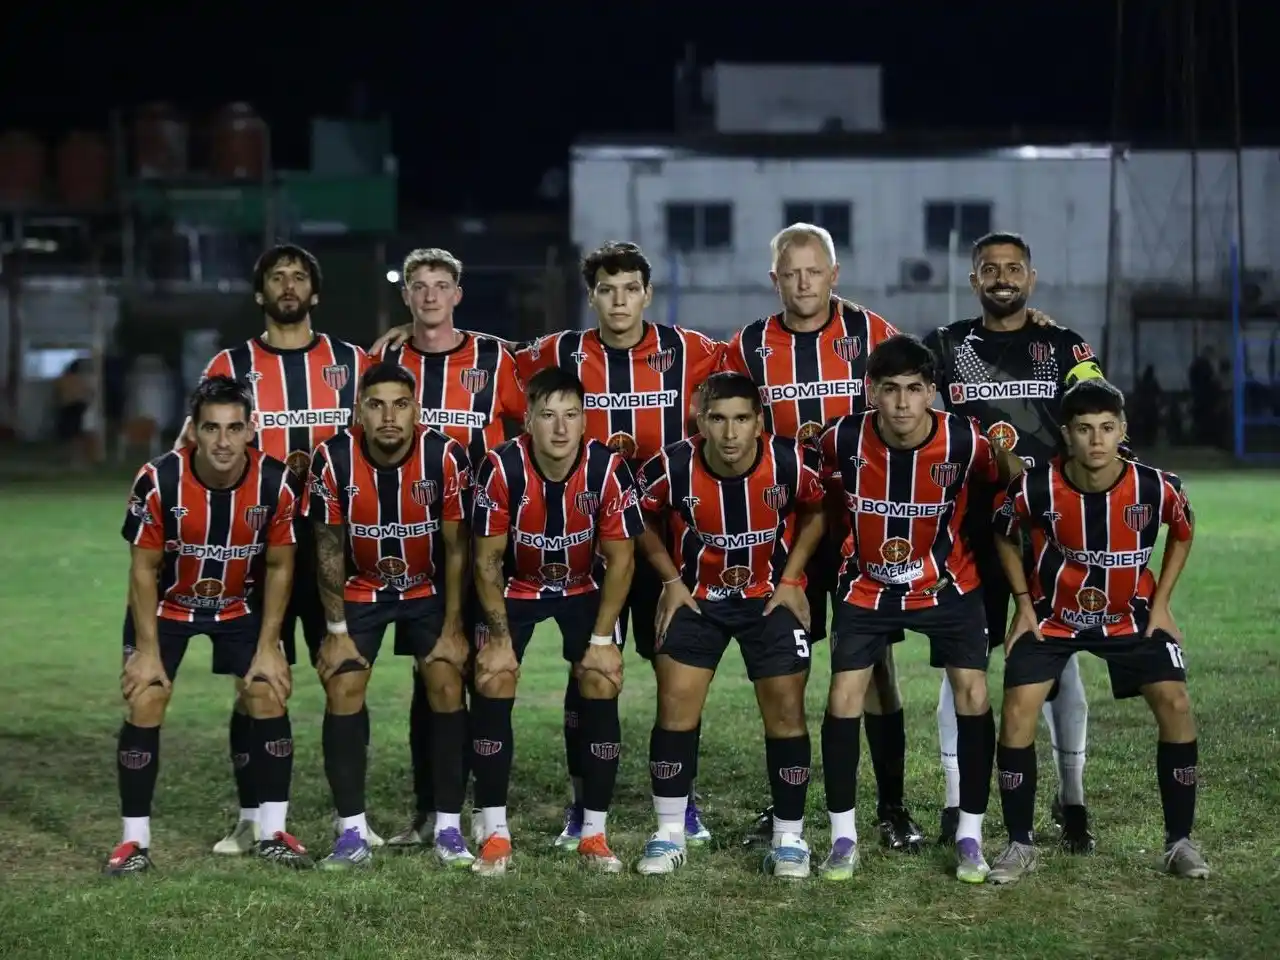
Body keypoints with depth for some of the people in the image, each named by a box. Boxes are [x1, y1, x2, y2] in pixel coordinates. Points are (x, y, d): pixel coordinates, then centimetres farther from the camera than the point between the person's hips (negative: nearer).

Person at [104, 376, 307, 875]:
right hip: (166, 604, -1)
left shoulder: (277, 483, -23)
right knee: (145, 704, -11)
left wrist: (268, 646, -11)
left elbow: (279, 566, -10)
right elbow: (144, 567, -16)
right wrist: (148, 649, -16)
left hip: (241, 605, 1)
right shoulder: (158, 481, -27)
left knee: (268, 695, -9)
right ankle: (135, 839, -2)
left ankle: (273, 833, 2)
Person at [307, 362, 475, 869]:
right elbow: (329, 548, -10)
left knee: (447, 685, -12)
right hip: (360, 589, 1)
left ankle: (449, 829, -4)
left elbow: (457, 548, -13)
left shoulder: (446, 456, -23)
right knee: (342, 690, -10)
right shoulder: (333, 459, -21)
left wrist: (452, 629, -12)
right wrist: (337, 631, -10)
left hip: (429, 588, -1)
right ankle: (353, 833, -4)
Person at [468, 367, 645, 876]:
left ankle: (594, 834, -2)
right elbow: (487, 559, -16)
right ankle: (495, 834, -4)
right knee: (492, 684, -13)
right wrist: (501, 637, -16)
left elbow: (620, 558, -14)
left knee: (602, 685, -13)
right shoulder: (501, 468, -26)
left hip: (586, 587, 0)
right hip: (516, 586, 0)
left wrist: (602, 639, -14)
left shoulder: (609, 469, -25)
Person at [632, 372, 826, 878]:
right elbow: (642, 519, 0)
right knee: (675, 703, -5)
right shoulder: (671, 468, -21)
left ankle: (789, 837, 9)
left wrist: (791, 579, -5)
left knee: (785, 709, -3)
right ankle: (669, 834, 6)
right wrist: (671, 580, -5)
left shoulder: (791, 462, -22)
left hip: (771, 594, 0)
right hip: (697, 595, 0)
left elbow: (816, 512, 1)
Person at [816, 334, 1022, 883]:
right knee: (844, 698, -8)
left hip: (947, 584, 0)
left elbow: (1010, 481, -4)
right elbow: (821, 498, 3)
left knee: (973, 694, -10)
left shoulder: (964, 441, -21)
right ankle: (843, 836, 6)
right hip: (867, 585, 1)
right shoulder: (843, 440, -18)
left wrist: (1006, 452, -25)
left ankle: (970, 837, 4)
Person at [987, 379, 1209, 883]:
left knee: (1176, 705, -12)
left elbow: (1182, 533, 3)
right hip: (1051, 615, 0)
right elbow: (1004, 536, 1)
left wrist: (1161, 604, -1)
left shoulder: (1157, 487, -21)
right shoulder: (1035, 488, -23)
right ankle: (1019, 845, 1)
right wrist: (1024, 604, -3)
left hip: (1130, 615, 1)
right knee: (1017, 712, -14)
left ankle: (1179, 841, 3)